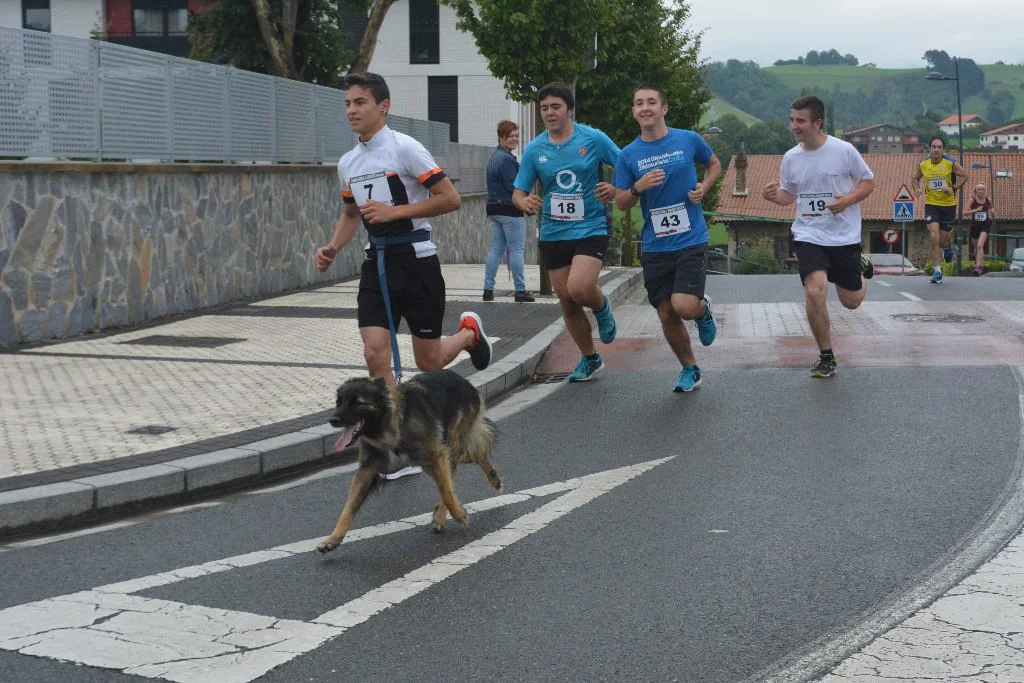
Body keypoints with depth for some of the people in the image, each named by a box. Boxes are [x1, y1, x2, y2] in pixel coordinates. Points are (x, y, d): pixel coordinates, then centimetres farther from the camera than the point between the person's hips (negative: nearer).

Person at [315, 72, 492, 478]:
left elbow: (450, 199, -15)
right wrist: (332, 248, 5)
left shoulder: (404, 148, -13)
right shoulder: (348, 162, 9)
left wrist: (394, 211, -20)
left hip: (415, 258, -5)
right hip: (377, 261, 6)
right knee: (375, 353, -11)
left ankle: (469, 331, 39)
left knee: (428, 362, 4)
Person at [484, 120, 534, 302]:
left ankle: (488, 290, 7)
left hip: (494, 209, 9)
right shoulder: (506, 159, -14)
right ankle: (520, 291, -1)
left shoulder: (494, 157, 17)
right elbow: (513, 186, -19)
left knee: (496, 249, 9)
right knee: (517, 250, -4)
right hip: (509, 209, -9)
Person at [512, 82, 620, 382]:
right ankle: (590, 358, 29)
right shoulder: (534, 149, 2)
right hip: (553, 233, 4)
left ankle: (602, 307, 12)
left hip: (590, 228, -4)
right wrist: (525, 203, -18)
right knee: (566, 301, 8)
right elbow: (518, 192, 6)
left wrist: (616, 189, -17)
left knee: (578, 288, -25)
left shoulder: (593, 138, -5)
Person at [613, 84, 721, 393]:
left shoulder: (689, 140, -1)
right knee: (666, 315, 5)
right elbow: (621, 203, 5)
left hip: (690, 240, -3)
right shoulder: (628, 155, 3)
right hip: (654, 247, 3)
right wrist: (639, 187, -15)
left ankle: (703, 310, 19)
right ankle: (689, 369, 27)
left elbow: (714, 164, 17)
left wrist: (703, 188, -2)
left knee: (684, 306, -18)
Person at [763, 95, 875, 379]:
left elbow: (868, 181, 2)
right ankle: (826, 357, -4)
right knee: (814, 292, -21)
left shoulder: (844, 150, -10)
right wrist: (774, 195, -10)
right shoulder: (791, 157, 0)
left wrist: (847, 200, -17)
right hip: (809, 235, 1)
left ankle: (861, 269, 48)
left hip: (845, 236, -1)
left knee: (851, 301, 10)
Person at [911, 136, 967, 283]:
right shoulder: (923, 165, -3)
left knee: (945, 236, 10)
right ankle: (937, 270, -9)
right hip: (931, 204, 0)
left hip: (949, 204, 0)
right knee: (934, 236, -14)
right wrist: (917, 189, -5)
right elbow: (915, 179, 15)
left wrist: (954, 188, -13)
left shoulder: (950, 163, -10)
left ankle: (947, 247, 51)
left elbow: (964, 176, 0)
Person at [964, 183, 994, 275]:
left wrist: (990, 215, 3)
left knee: (980, 245, -20)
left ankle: (978, 266, -25)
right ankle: (981, 265, 36)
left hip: (985, 225, -2)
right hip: (975, 225, 2)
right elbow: (965, 213, -13)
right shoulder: (972, 200, -5)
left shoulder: (988, 200, 0)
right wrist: (975, 210, -23)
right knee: (976, 247, 15)